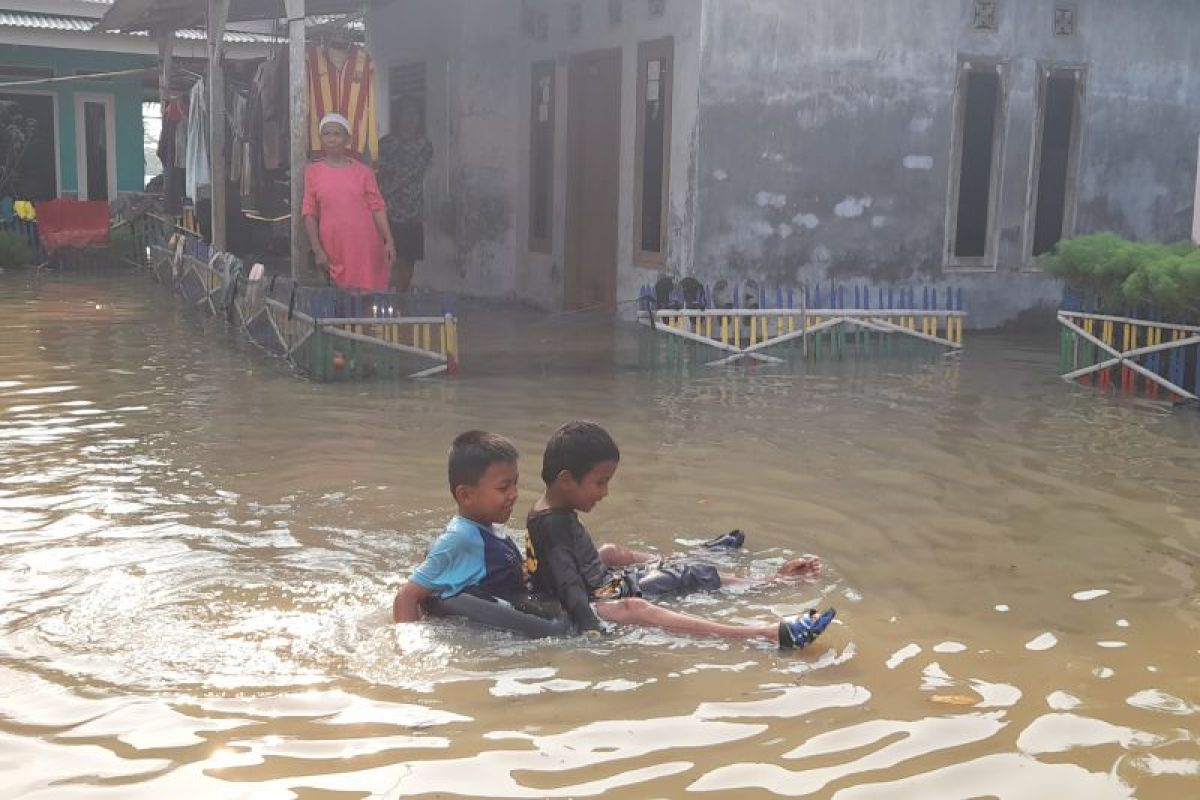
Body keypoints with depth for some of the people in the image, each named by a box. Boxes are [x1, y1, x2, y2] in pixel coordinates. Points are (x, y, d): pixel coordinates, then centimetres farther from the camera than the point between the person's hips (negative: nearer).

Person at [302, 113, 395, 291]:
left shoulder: (363, 171, 3)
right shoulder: (313, 172, 4)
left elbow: (377, 208, 0)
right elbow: (310, 213, 2)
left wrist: (389, 241, -8)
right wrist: (318, 250, -4)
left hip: (366, 246, 0)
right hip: (334, 250, 0)